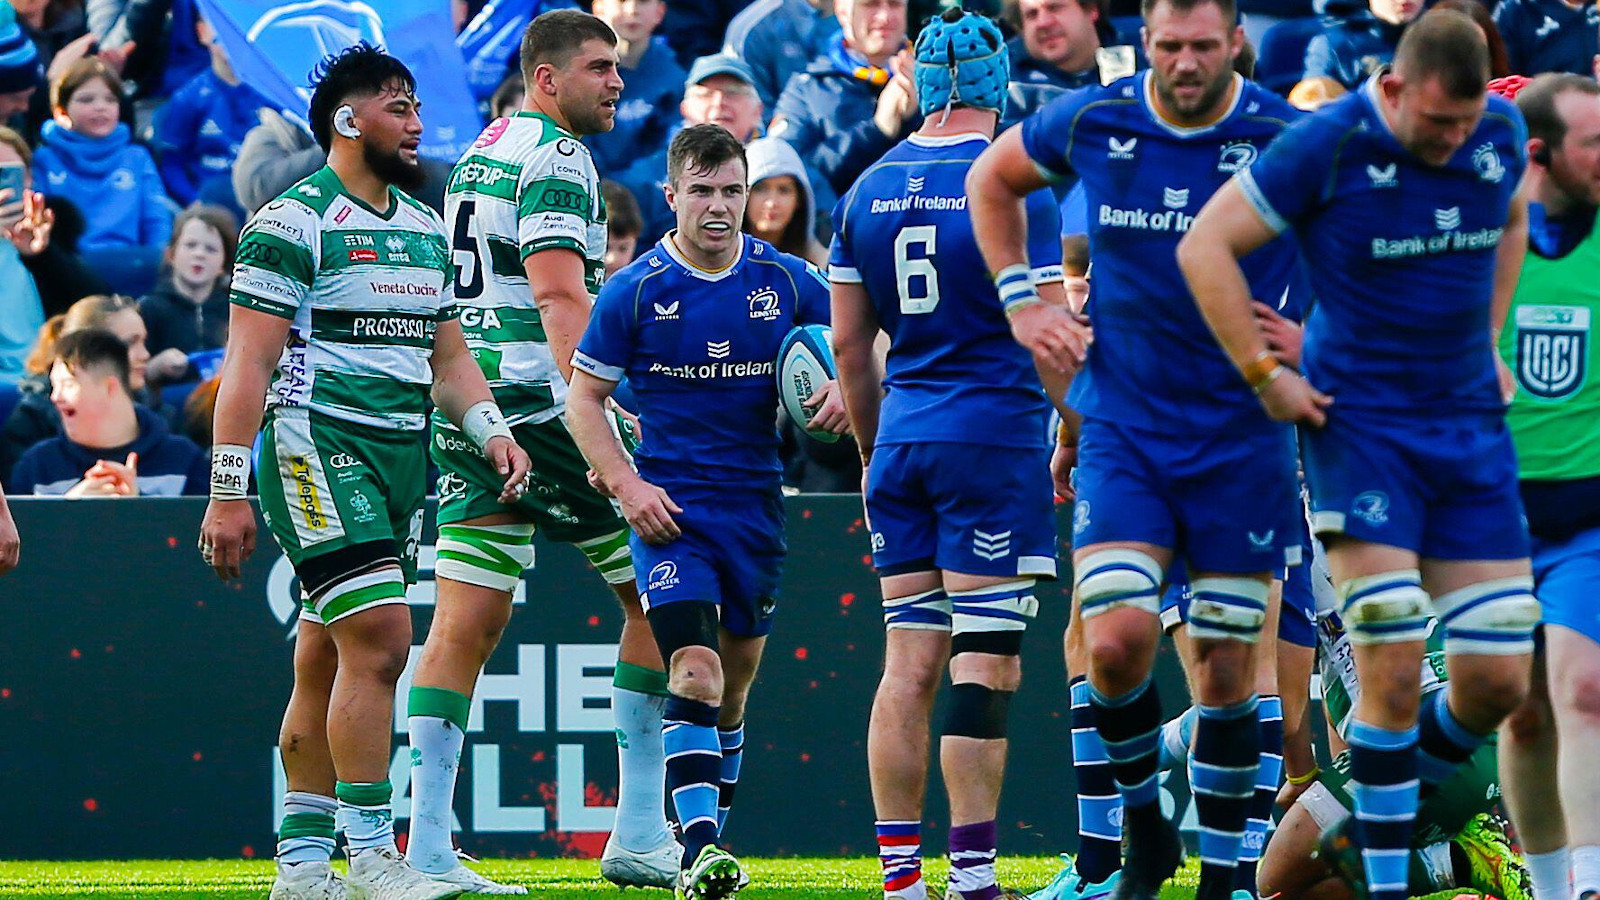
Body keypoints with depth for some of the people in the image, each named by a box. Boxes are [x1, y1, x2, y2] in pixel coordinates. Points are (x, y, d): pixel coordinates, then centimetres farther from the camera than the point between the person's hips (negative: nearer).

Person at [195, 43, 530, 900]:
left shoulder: (425, 230, 17)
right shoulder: (294, 223, -8)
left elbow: (447, 354, 22)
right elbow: (247, 362, -11)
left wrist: (493, 432, 4)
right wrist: (228, 493, -15)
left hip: (399, 456, 8)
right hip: (318, 445, -8)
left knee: (326, 662, 10)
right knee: (378, 639, -17)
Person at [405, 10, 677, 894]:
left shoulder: (479, 154, 19)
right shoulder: (555, 160, -9)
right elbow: (561, 298, -20)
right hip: (535, 400, -9)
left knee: (465, 623, 4)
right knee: (661, 594, 3)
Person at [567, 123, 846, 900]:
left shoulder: (786, 281, 2)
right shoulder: (634, 292, -4)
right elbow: (583, 399, 1)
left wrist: (842, 389, -9)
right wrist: (626, 485, -11)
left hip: (756, 506, 3)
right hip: (669, 507, -3)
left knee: (737, 680, 12)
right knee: (694, 673, -18)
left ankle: (714, 831, 26)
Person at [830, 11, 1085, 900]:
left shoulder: (869, 190, 8)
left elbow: (848, 344, 13)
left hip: (902, 438, 5)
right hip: (993, 437, -5)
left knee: (909, 662, 7)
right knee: (985, 662, -5)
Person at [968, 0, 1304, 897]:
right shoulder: (1093, 122, -2)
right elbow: (992, 178, 18)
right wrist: (1021, 299, 9)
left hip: (1241, 436, -1)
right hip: (1122, 427, 1)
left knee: (1227, 669, 3)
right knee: (1117, 643, -14)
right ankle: (1141, 819, 11)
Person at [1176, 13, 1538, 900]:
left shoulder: (1501, 135, 1)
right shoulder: (1328, 146, -14)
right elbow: (1205, 245, -9)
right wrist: (1264, 375, -10)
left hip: (1470, 424, 5)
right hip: (1361, 421, -5)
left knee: (1496, 682, 2)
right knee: (1394, 671, -13)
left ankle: (1377, 825, 26)